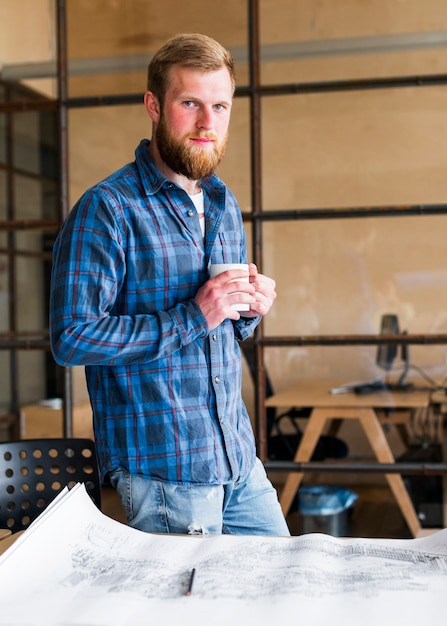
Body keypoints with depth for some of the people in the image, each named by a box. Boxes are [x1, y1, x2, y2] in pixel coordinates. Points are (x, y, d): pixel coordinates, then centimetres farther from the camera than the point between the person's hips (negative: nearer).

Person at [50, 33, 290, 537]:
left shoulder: (225, 205, 12)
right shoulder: (106, 209, -13)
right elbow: (72, 339, -19)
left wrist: (249, 310, -2)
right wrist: (192, 316, -22)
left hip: (239, 458, 8)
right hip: (163, 470, -7)